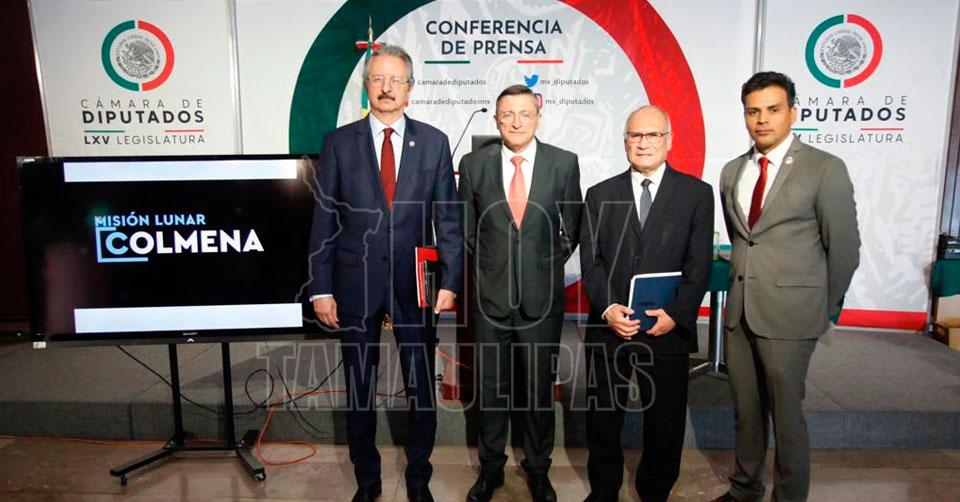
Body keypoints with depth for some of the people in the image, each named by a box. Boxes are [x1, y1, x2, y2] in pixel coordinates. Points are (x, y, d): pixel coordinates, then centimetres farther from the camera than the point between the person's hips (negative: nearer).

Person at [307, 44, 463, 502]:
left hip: (415, 283, 0)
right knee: (359, 391, 12)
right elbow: (324, 220, 0)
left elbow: (448, 217, 2)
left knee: (422, 389, 10)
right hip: (356, 283, 0)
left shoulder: (433, 142, 3)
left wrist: (450, 281, -4)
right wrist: (321, 289, -4)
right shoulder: (339, 142, 1)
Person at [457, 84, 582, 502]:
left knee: (541, 388, 12)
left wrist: (549, 265, 4)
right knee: (491, 388, 13)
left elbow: (572, 227, 7)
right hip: (491, 294, 1)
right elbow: (466, 228, 9)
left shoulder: (564, 163, -2)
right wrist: (487, 266, 4)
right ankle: (490, 468, 32)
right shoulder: (474, 164, 0)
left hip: (542, 296, 0)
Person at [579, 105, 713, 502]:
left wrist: (676, 314, -14)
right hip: (608, 327, 2)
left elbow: (699, 264, -2)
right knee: (602, 419, 13)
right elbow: (590, 260, 1)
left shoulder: (696, 193, 3)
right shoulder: (600, 195, 7)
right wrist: (607, 307, -12)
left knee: (665, 423, 11)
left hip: (668, 329, -1)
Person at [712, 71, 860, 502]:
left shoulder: (825, 169, -7)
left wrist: (824, 309, 5)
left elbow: (844, 248, -3)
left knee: (785, 414, 4)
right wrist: (744, 283, 15)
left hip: (789, 313, -5)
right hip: (739, 309, 5)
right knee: (745, 410, 16)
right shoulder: (732, 172, 9)